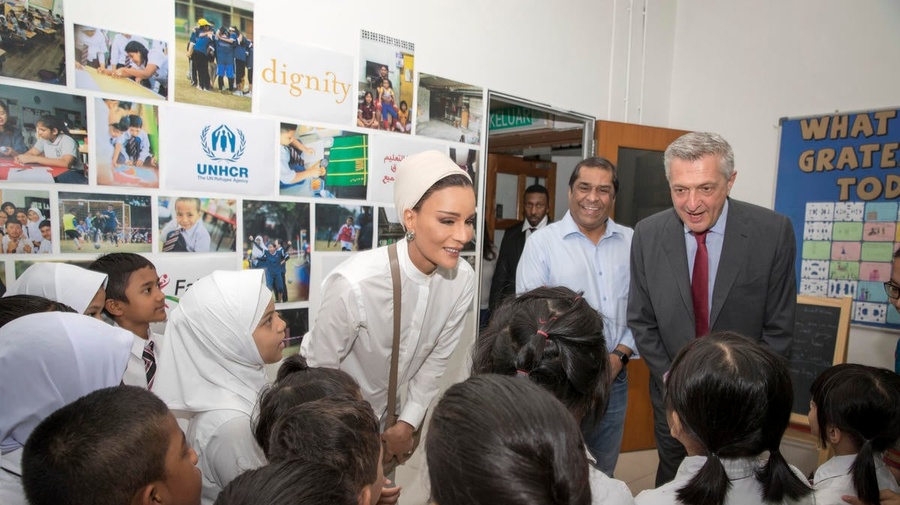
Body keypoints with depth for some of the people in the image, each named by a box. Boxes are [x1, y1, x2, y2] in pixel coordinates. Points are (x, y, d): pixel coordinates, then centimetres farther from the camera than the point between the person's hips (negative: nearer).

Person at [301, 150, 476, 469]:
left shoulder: (463, 280, -20)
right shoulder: (354, 284, -35)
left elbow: (436, 358, -5)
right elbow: (321, 370, -20)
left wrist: (407, 424, 0)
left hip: (384, 409, 4)